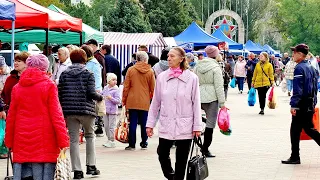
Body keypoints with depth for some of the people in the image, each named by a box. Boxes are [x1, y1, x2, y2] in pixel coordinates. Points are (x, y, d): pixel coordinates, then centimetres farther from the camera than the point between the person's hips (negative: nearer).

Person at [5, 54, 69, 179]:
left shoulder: (17, 87, 8)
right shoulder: (49, 85, -2)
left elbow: (11, 116, 11)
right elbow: (56, 114, -5)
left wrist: (9, 141, 19)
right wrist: (63, 141, -3)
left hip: (21, 140, 4)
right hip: (44, 140, -4)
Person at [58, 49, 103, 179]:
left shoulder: (64, 74, 6)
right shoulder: (88, 74, -2)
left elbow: (59, 93, 4)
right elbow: (92, 93, -10)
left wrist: (62, 110, 14)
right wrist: (100, 97, 10)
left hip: (69, 111, 2)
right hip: (86, 109, -2)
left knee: (73, 140, 4)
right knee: (90, 136, 17)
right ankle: (91, 166, 12)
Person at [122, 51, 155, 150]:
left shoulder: (131, 70, -3)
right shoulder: (150, 71, -2)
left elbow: (126, 87, 0)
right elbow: (153, 88, 3)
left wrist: (124, 100, 9)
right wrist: (151, 98, 19)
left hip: (132, 101, 0)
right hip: (145, 102, 0)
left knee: (133, 123, 3)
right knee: (144, 123, 9)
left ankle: (132, 144, 3)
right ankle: (144, 144, 15)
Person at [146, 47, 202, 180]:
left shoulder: (191, 78, -5)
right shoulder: (162, 77, 2)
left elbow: (196, 104, -3)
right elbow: (155, 102, 8)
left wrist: (197, 126, -4)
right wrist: (150, 123, 6)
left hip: (185, 127, -2)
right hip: (166, 125, 2)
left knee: (181, 159, 5)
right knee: (162, 154, 4)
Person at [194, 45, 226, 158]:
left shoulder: (198, 66, 9)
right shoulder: (216, 68, -7)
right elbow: (219, 87, -10)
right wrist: (222, 103, -8)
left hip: (199, 97, 5)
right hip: (212, 98, -5)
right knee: (210, 123, 2)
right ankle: (205, 149, 4)